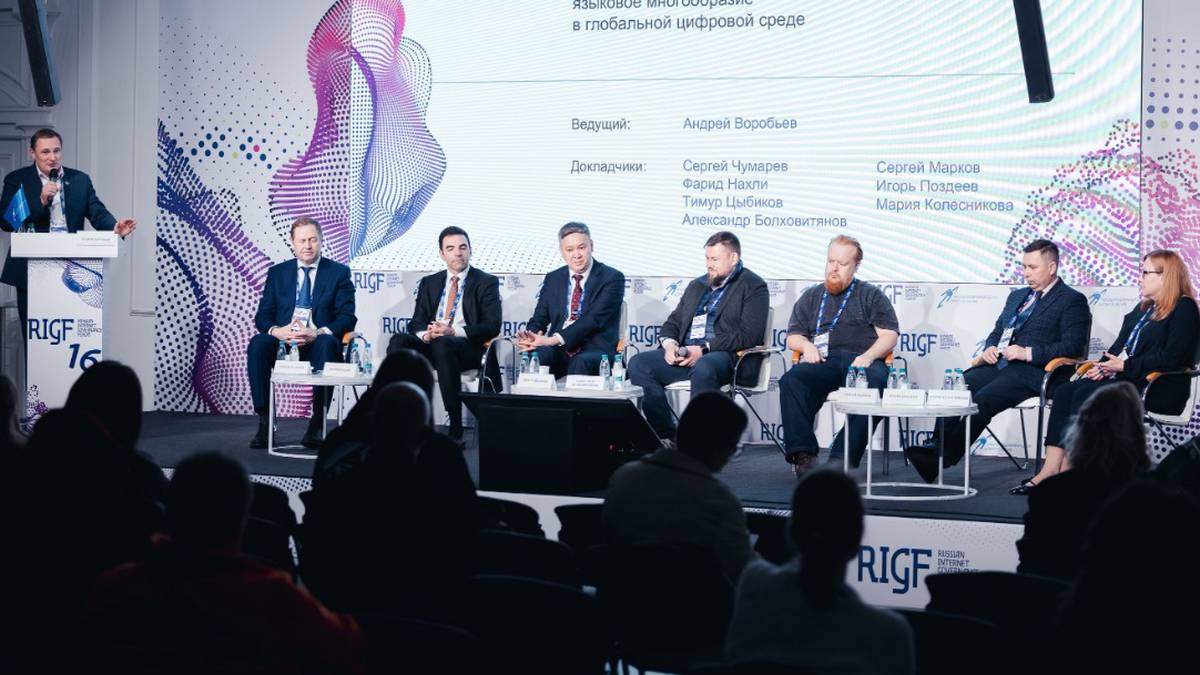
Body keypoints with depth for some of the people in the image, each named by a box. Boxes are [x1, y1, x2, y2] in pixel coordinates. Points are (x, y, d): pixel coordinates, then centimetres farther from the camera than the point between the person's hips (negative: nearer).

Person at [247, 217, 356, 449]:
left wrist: (317, 333, -21)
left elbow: (347, 318, -2)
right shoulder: (277, 273, 15)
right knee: (258, 343, -30)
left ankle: (317, 423, -35)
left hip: (319, 342, -2)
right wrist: (276, 331, -15)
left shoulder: (339, 272, 8)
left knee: (327, 343, -38)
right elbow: (263, 316, 10)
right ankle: (264, 422, -29)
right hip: (283, 342, 2)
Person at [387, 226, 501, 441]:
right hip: (430, 344, 4)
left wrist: (454, 331, -20)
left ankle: (455, 428, -36)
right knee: (398, 341, -26)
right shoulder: (429, 283, 20)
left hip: (468, 348, -4)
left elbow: (492, 326, -5)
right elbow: (416, 322, 13)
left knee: (443, 344, -38)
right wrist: (424, 334, -14)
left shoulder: (486, 283, 7)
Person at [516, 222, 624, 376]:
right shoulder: (553, 279, 17)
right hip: (559, 352, 3)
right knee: (535, 357, -31)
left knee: (581, 363, -38)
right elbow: (539, 318, 14)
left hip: (596, 352, -3)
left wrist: (554, 339, -23)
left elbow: (595, 319, -12)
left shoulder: (612, 278, 0)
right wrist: (529, 336, -12)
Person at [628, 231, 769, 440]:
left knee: (703, 369, -41)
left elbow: (749, 335, -10)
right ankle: (667, 437, -16)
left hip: (727, 355, -7)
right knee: (638, 364, -17)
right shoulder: (697, 286, 25)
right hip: (684, 354, 7)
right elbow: (672, 323, 25)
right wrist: (669, 343, 0)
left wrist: (704, 349, -16)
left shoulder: (753, 286, 3)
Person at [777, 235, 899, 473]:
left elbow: (889, 336, 9)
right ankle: (802, 454, -37)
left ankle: (842, 458, -42)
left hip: (862, 362, -2)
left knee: (874, 383, -39)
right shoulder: (811, 297, 29)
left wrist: (868, 356, -11)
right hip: (825, 363, 2)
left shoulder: (871, 295, 20)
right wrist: (806, 345, 1)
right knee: (791, 380, -32)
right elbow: (792, 337, 26)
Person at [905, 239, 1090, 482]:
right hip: (998, 363, 7)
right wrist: (990, 348, 7)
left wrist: (1028, 352, -17)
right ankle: (937, 443, -32)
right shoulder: (1017, 296, 27)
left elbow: (1073, 346, -9)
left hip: (1030, 371, -7)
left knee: (983, 398, -30)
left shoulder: (1072, 300, 3)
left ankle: (944, 456, -35)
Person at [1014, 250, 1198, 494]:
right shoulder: (1143, 308, 24)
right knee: (1064, 391, -15)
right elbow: (1120, 346, 23)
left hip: (1156, 388, -9)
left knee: (1086, 395, -27)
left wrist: (1124, 366, -15)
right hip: (1123, 377, 9)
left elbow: (1171, 357, -16)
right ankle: (1051, 469, -25)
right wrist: (1104, 365, 1)